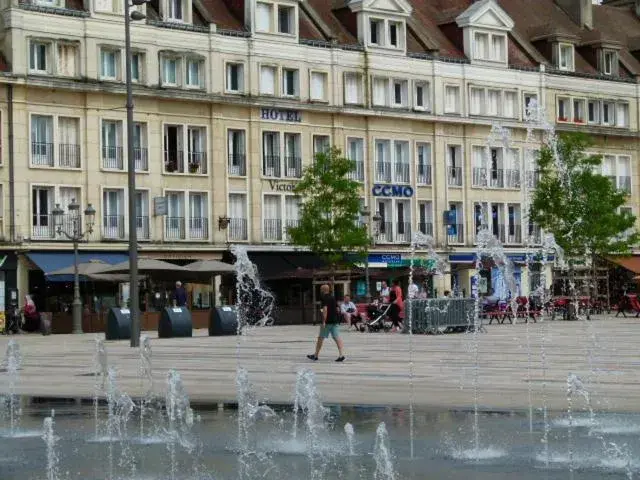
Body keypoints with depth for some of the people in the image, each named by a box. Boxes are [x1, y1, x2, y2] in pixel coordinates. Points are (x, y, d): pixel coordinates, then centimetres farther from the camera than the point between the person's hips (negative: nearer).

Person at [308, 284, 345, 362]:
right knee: (337, 338, -1)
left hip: (327, 321, -7)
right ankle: (341, 355, -13)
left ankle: (316, 355, 15)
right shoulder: (333, 297, 14)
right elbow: (337, 309, 19)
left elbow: (325, 309, -21)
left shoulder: (325, 298, -10)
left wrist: (323, 321, -24)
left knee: (321, 338, 5)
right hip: (334, 321, 7)